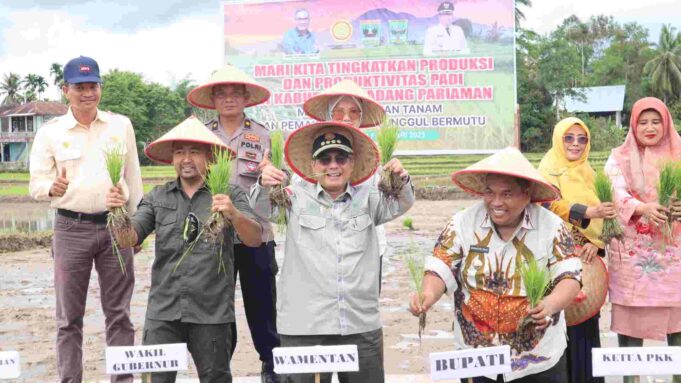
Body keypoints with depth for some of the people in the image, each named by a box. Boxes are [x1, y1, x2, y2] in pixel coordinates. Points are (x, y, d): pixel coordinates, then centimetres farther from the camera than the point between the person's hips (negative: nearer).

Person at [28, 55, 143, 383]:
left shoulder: (121, 125, 7)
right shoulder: (50, 132, 2)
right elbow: (35, 184, 1)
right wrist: (52, 187, -22)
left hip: (115, 226, 1)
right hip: (71, 228, -1)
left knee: (119, 313, 7)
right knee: (69, 316, 4)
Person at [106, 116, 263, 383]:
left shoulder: (229, 194, 2)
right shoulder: (157, 197, 10)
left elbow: (254, 239, -9)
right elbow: (129, 239, 2)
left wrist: (233, 214, -29)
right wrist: (118, 212, -18)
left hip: (211, 312, -1)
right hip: (163, 310, 2)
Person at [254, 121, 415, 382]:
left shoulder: (366, 198, 11)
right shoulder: (297, 197, 6)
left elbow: (398, 205, -2)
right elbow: (262, 208, -7)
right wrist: (264, 185, -30)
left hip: (362, 326, 2)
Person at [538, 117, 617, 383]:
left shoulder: (587, 173, 15)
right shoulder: (548, 169, -3)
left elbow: (601, 212, 9)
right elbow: (551, 205, -20)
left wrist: (595, 243, -9)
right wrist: (588, 213, -34)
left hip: (586, 255, 5)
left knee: (586, 314, 6)